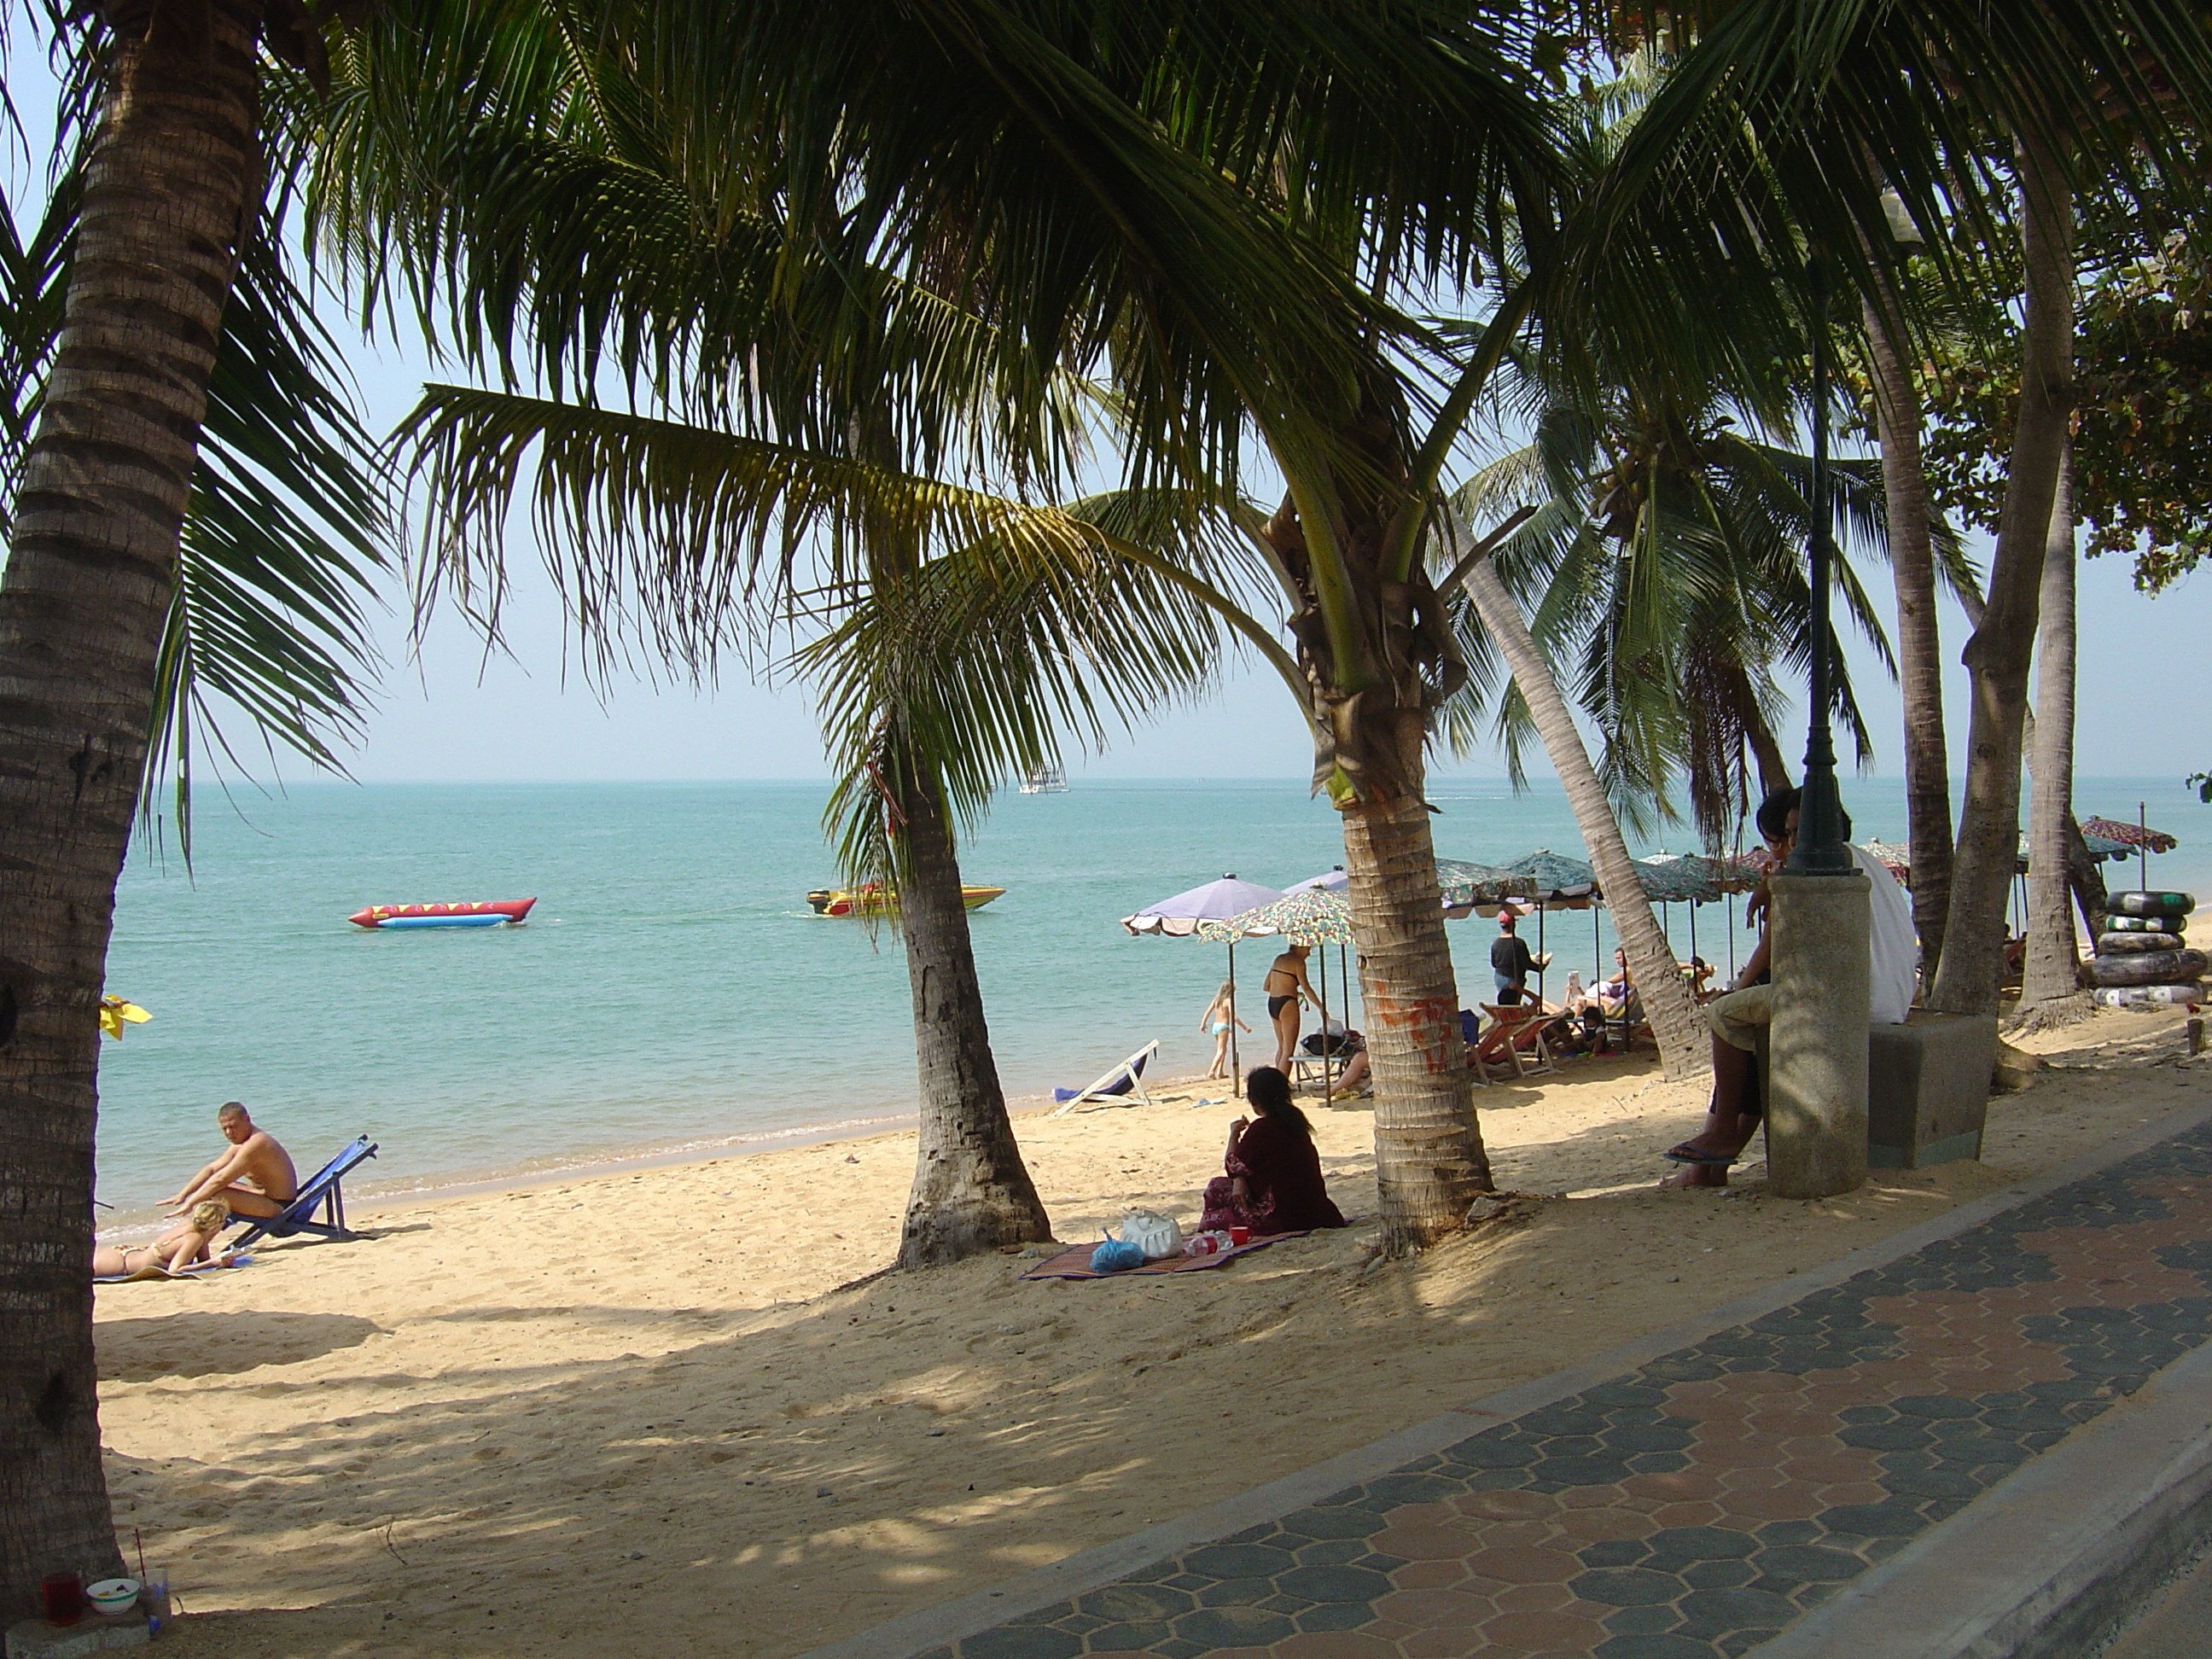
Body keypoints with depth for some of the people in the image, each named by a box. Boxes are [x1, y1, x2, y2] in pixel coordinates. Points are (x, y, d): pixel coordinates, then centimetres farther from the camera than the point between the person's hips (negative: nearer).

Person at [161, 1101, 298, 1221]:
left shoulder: (255, 1144, -22)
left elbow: (221, 1179, -25)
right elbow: (211, 1169, 11)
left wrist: (190, 1203, -23)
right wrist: (182, 1194, 2)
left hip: (277, 1207, -11)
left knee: (216, 1194, -26)